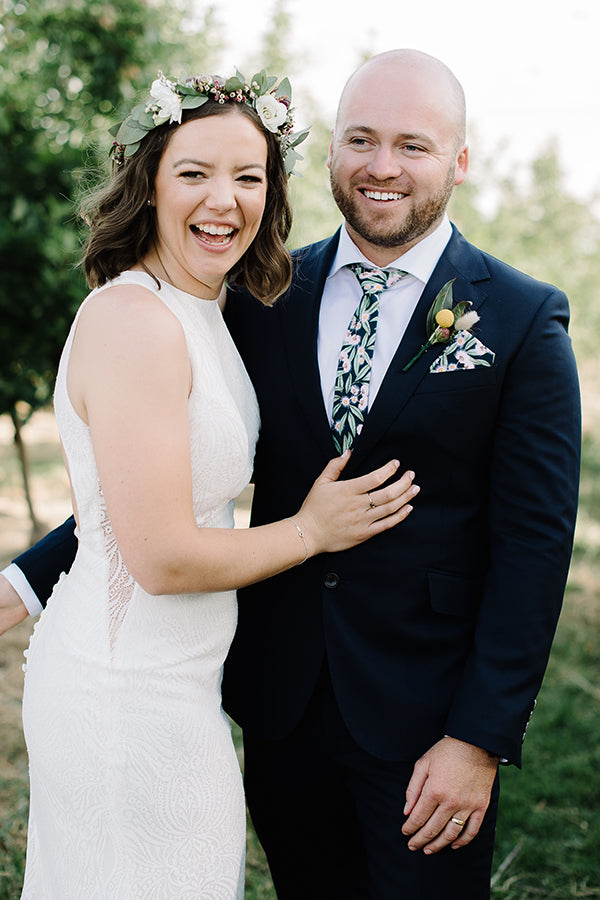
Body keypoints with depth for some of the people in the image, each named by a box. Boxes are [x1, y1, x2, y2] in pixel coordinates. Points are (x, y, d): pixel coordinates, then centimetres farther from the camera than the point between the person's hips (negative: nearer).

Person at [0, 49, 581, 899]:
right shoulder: (266, 296, 2)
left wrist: (482, 737, -13)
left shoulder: (525, 319, -7)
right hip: (281, 697, 3)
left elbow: (534, 540, -9)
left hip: (426, 713, -3)